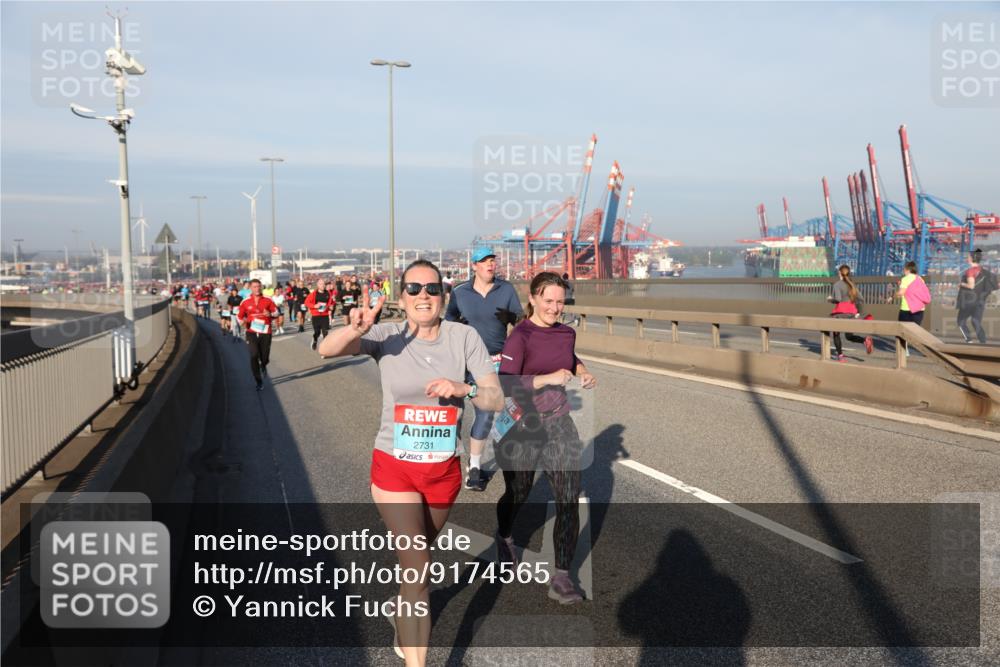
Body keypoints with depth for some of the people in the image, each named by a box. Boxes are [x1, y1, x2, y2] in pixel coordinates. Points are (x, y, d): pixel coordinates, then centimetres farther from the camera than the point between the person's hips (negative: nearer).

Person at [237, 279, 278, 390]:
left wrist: (270, 314, -16)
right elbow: (239, 316, 11)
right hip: (252, 332, 0)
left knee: (265, 358, 3)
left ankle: (263, 365, 44)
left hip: (265, 332, 0)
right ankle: (259, 382, 1)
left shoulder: (267, 300, 0)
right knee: (254, 356, -12)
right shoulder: (245, 302, 1)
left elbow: (276, 312, 6)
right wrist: (243, 322, -11)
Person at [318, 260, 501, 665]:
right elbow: (326, 350, -25)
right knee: (418, 568, -6)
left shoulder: (464, 337, -8)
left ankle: (404, 617, 54)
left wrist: (464, 389, -28)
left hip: (444, 470, 3)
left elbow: (496, 400, -8)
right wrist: (356, 329, -45)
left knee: (418, 555, 24)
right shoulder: (388, 337, -12)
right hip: (394, 468, -3)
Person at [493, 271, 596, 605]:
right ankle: (504, 537, 51)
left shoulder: (567, 333, 3)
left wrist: (582, 371, 7)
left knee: (570, 499, -4)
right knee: (517, 495, 17)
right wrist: (548, 378, -28)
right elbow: (506, 385, -24)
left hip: (559, 426, 4)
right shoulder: (520, 337, -15)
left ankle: (561, 577, 6)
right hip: (522, 427, -4)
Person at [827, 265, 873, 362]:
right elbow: (861, 300, 9)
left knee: (836, 334, 13)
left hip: (840, 312, -5)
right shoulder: (852, 284, 12)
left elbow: (838, 299, -19)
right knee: (849, 336, 12)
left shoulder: (837, 284, -7)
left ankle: (840, 355, 10)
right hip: (851, 312, 5)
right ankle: (865, 339, -16)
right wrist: (859, 313, 14)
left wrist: (830, 299, 1)